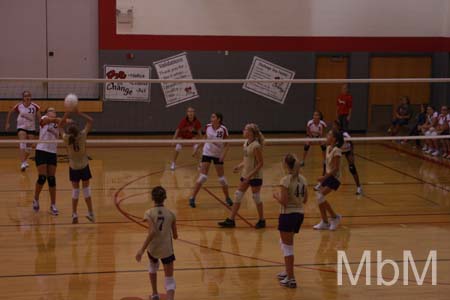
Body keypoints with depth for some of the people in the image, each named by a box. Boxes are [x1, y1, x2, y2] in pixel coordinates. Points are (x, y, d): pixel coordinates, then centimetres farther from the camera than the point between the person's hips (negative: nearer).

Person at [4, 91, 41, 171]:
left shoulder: (35, 107, -9)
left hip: (31, 128, 2)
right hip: (21, 127, -2)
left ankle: (25, 160, 35)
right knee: (22, 143, -21)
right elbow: (10, 113, 9)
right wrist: (7, 123, 11)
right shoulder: (18, 106, -7)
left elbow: (39, 117, -5)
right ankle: (22, 163, -28)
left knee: (29, 146, 10)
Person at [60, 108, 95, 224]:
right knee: (86, 189, 9)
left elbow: (60, 126, -1)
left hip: (73, 167, 1)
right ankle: (90, 213, 13)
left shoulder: (66, 139, -19)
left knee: (75, 190, 11)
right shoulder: (82, 135, -22)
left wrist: (67, 114, -10)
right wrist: (78, 113, -16)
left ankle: (74, 214, 10)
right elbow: (90, 120, -12)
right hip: (84, 166, -1)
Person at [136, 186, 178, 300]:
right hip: (167, 249, 0)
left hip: (153, 248, 0)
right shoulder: (171, 214, -2)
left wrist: (142, 250, -22)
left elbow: (152, 232, -23)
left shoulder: (149, 213, -9)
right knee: (169, 280, 3)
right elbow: (175, 236, 4)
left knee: (153, 266, 35)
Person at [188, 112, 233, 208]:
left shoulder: (223, 129, -15)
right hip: (207, 153, 1)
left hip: (218, 155, -1)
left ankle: (227, 197, 25)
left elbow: (226, 145, -9)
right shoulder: (208, 127, -7)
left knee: (221, 177, 5)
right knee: (202, 176, -7)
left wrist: (223, 155, -22)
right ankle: (192, 198, -2)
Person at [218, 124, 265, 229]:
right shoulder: (246, 143, 5)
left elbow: (261, 163, -18)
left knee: (256, 198, 3)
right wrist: (239, 166, 1)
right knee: (238, 196, 8)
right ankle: (231, 220, 13)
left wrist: (250, 174, -21)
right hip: (245, 174, 8)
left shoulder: (256, 146, -19)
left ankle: (262, 220, 19)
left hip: (255, 176, -8)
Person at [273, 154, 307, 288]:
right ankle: (288, 272, 36)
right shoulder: (302, 179, 5)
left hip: (288, 215, -8)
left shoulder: (286, 180, -17)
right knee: (285, 243, 26)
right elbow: (304, 199, 9)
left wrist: (276, 195, -1)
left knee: (287, 246, 1)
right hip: (300, 214, 8)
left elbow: (283, 201, -19)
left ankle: (291, 279, 3)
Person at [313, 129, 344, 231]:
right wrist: (324, 177, 16)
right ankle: (325, 222, 14)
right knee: (319, 198, 5)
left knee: (320, 196, -19)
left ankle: (335, 217, -5)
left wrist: (324, 177, -23)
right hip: (328, 176, 9)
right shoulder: (329, 148, 8)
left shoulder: (336, 151, -18)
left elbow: (336, 168, -21)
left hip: (334, 177, -9)